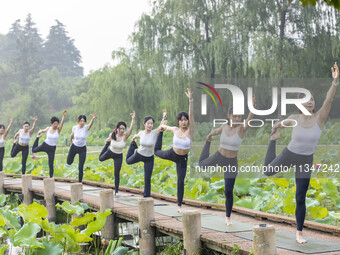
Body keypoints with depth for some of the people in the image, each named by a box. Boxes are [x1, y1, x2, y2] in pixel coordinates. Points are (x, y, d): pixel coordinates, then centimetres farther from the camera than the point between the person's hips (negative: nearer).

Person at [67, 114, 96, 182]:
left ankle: (80, 182, 10)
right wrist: (70, 140, 25)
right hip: (74, 147, 2)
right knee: (69, 162, 19)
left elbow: (90, 125, -45)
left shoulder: (86, 128, -20)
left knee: (81, 167, -6)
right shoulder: (75, 127, -13)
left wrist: (93, 119, -65)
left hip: (82, 149, -2)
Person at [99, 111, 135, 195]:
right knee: (100, 158, 32)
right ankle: (107, 145, 57)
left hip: (119, 156, -2)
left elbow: (131, 129, -46)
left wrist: (133, 119, -55)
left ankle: (116, 191, 8)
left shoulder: (125, 136, -28)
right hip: (110, 152, 2)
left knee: (117, 174, -5)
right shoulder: (112, 135, -24)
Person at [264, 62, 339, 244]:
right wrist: (274, 132, 28)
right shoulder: (294, 119, -14)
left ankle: (299, 233, 16)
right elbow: (278, 124, 8)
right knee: (267, 171, 25)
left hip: (306, 161, -1)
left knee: (301, 199, 2)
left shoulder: (319, 118, -16)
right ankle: (274, 141, 49)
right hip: (289, 155, 1)